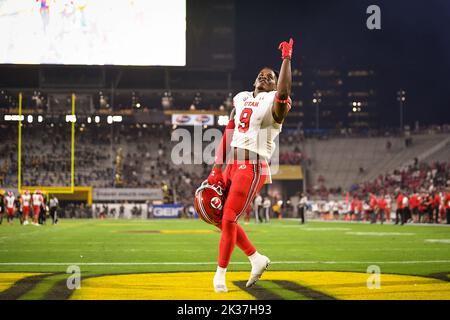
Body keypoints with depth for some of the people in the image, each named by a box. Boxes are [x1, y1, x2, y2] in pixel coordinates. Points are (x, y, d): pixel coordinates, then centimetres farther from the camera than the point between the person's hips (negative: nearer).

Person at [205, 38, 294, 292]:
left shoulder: (274, 102, -5)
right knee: (221, 217, 11)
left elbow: (283, 94, -32)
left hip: (253, 168, -8)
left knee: (228, 219, -7)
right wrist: (217, 168, 11)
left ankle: (220, 273, 9)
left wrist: (287, 58, -27)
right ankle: (257, 259, 23)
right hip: (233, 165, 8)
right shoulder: (241, 99, 17)